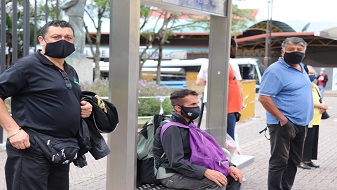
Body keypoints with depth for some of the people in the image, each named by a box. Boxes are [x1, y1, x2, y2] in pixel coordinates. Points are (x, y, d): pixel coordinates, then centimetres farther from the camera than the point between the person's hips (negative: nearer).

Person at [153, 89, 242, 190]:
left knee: (233, 176, 1)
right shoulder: (171, 129, -18)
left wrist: (229, 166, -3)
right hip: (171, 175, -9)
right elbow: (176, 162, -27)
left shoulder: (189, 125, 10)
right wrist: (205, 172, -37)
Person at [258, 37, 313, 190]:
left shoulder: (301, 67, 13)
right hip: (284, 124, -9)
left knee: (294, 161, 14)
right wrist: (282, 119, -22)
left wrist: (305, 120, 15)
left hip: (301, 124, 9)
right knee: (279, 162, -3)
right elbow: (263, 97, -21)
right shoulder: (276, 70, -14)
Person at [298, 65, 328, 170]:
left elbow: (320, 99, 20)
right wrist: (321, 105, -18)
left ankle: (308, 160, 19)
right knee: (306, 140, -7)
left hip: (315, 120, 9)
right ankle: (301, 161, 0)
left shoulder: (314, 86, 20)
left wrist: (323, 105, -3)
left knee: (313, 140, 11)